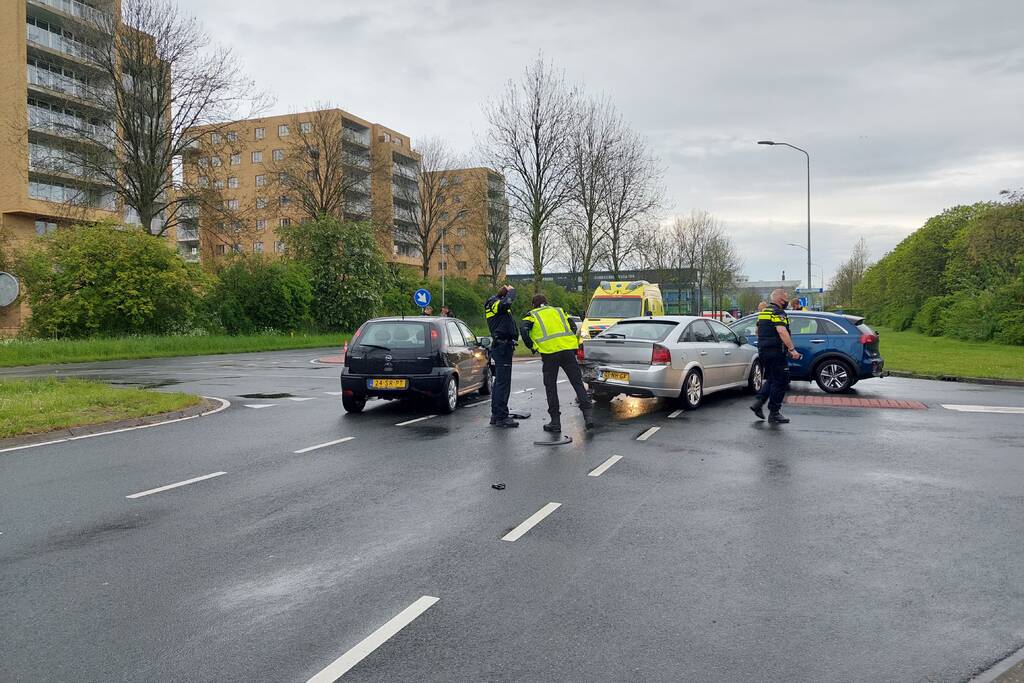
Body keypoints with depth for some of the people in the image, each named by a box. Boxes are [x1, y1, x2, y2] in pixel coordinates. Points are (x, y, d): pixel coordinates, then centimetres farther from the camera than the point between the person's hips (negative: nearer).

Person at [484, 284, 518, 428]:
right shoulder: (497, 304, -12)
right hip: (503, 346, -11)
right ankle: (501, 417, -10)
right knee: (503, 382, -10)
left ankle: (495, 415, 21)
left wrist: (502, 291, 19)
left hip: (499, 346, 11)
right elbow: (508, 301, -32)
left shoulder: (492, 303, 16)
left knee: (499, 381, 15)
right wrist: (511, 290, -13)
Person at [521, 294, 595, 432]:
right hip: (568, 350, 3)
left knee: (551, 387, 8)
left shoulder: (532, 315, 15)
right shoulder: (559, 311, 26)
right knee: (578, 383, 7)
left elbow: (524, 330, -5)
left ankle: (555, 422, 9)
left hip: (549, 352, -2)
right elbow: (573, 327, 16)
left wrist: (531, 346, 7)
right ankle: (588, 415, -3)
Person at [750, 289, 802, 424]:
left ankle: (758, 402, 7)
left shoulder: (763, 312, 16)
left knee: (770, 379, 20)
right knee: (780, 382, -2)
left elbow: (758, 331, 27)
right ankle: (774, 414, 1)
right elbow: (782, 331, -26)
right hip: (776, 352, -9)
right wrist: (792, 349, -28)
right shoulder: (778, 313, -13)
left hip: (763, 351, 9)